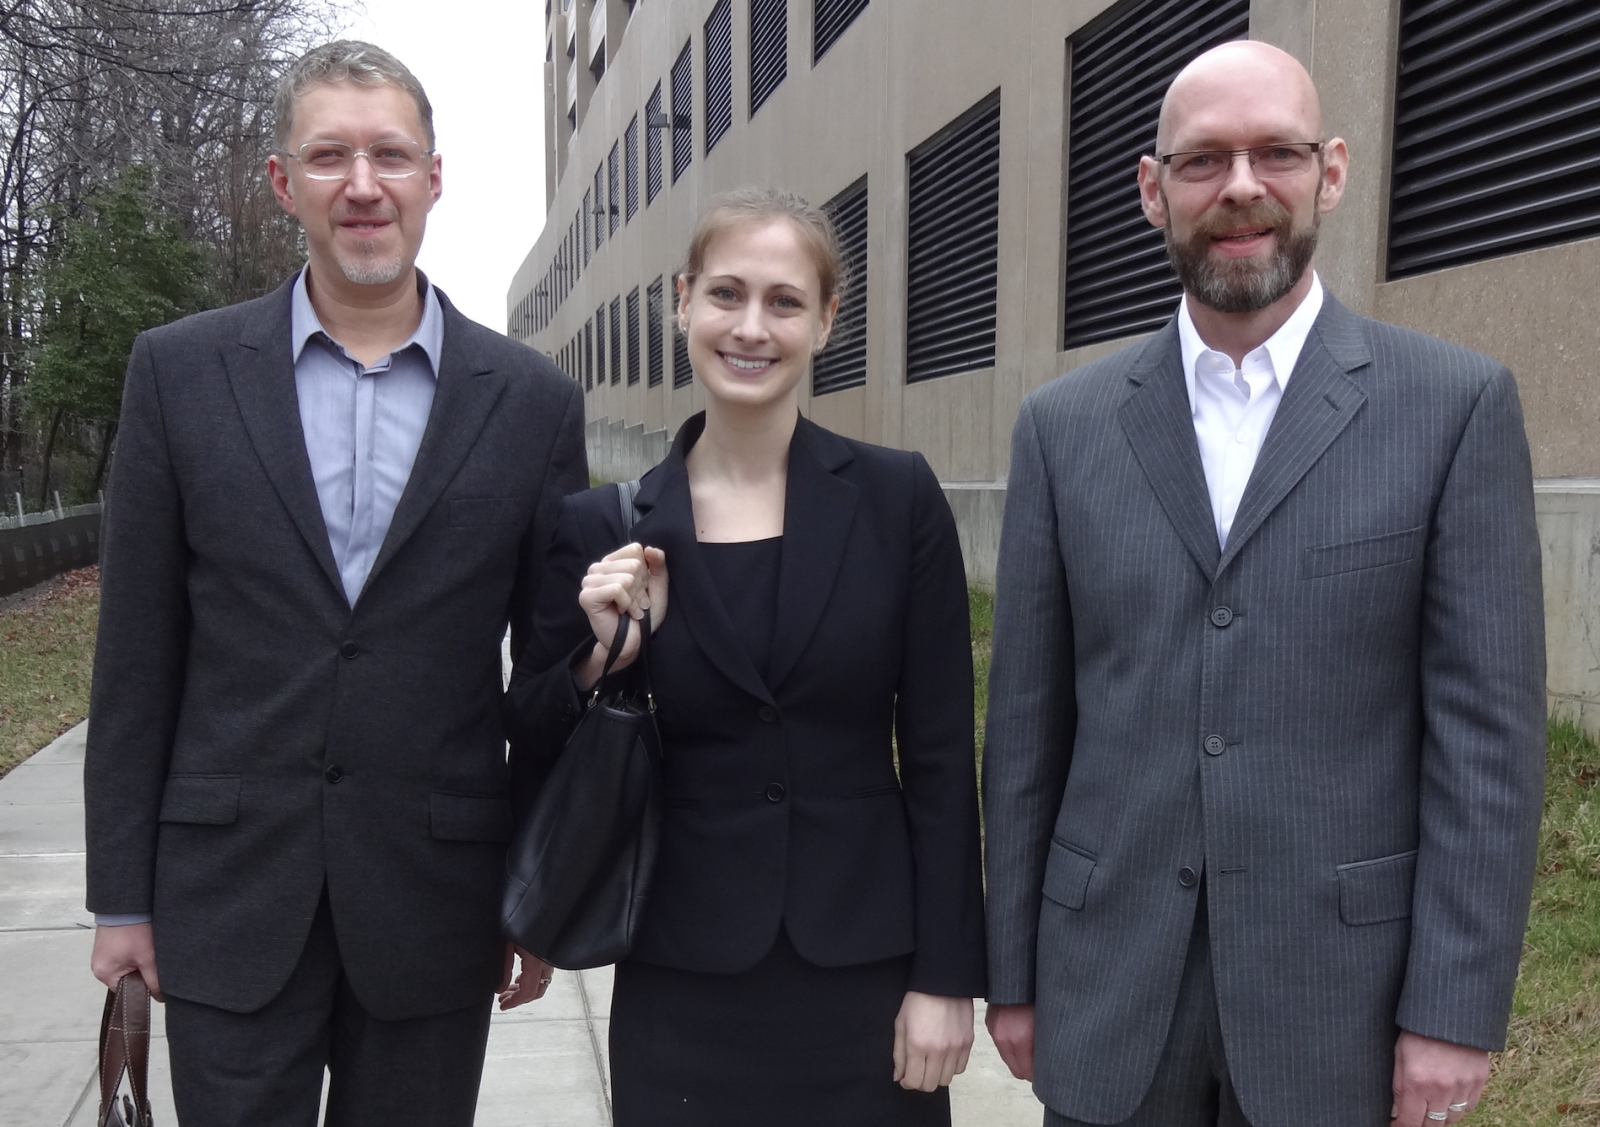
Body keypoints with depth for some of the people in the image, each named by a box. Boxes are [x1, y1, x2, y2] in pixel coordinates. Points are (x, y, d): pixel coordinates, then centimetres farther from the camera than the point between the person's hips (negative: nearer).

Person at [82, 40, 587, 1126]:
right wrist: (122, 893, 2)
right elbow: (137, 652, 2)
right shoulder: (179, 371, 0)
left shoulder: (533, 400, -1)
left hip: (434, 902, 0)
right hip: (228, 897, 0)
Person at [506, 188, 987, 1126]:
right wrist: (603, 657, -14)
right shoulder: (605, 531, -2)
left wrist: (946, 977, -4)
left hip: (865, 972, 0)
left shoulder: (898, 497, -4)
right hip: (684, 988, 1)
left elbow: (940, 750, -2)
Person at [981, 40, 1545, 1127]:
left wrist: (1456, 1008, -8)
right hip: (1111, 986, 2)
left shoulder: (1458, 404, -4)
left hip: (1343, 984, -1)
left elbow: (1491, 725, -5)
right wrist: (1013, 972, 4)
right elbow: (1027, 722, 3)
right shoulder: (1065, 423, 2)